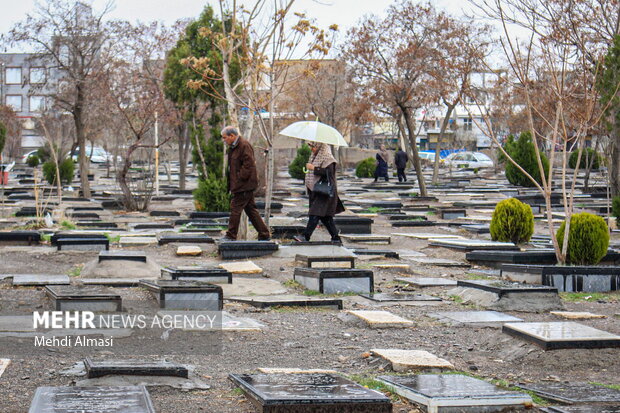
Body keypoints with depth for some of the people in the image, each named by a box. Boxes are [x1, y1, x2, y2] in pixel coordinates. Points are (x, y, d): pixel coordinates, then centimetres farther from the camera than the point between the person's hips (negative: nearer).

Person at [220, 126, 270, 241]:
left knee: (235, 209, -7)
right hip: (240, 185, 10)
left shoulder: (244, 146, -14)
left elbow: (248, 164, -20)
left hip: (244, 185, -10)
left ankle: (231, 236, -1)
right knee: (251, 210, 11)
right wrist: (231, 184, 16)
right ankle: (264, 234, 15)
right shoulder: (233, 147, 17)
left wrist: (239, 179, -19)